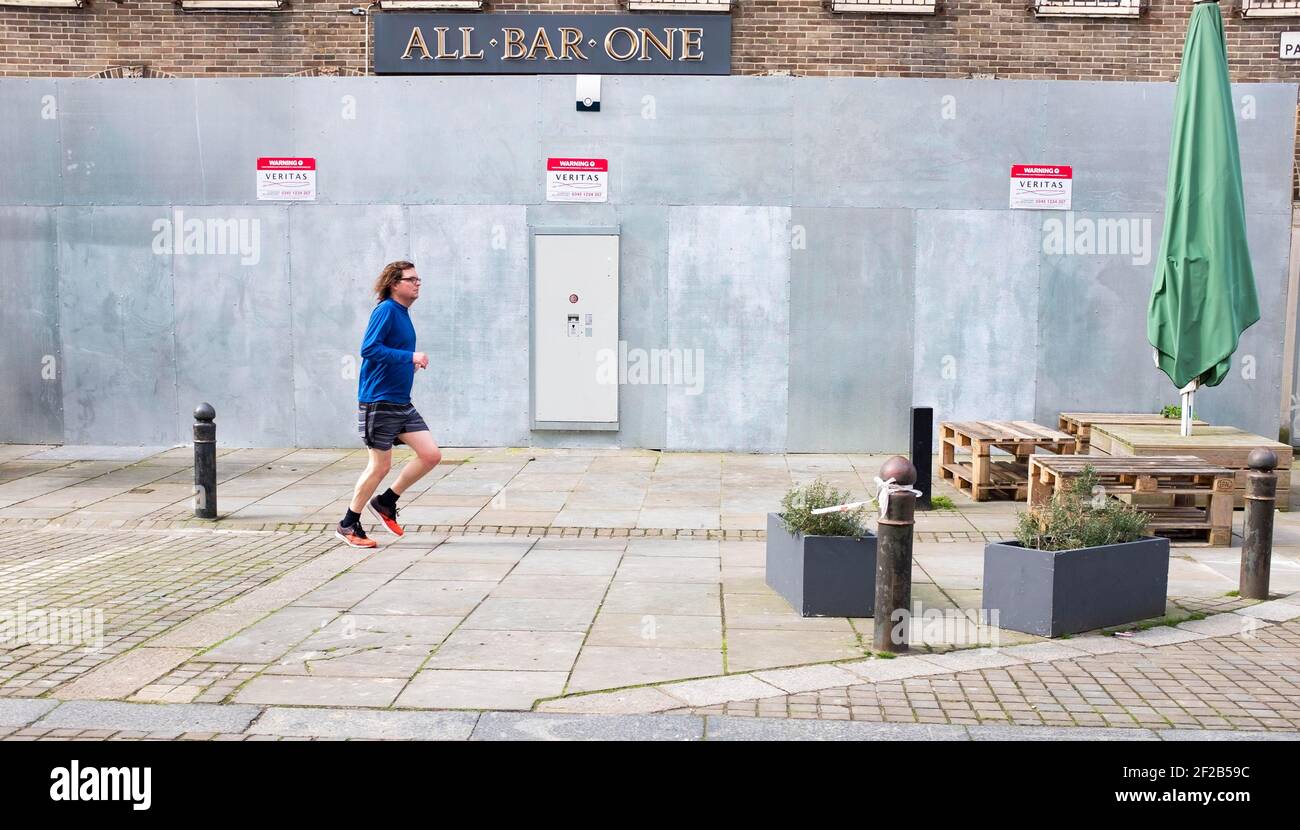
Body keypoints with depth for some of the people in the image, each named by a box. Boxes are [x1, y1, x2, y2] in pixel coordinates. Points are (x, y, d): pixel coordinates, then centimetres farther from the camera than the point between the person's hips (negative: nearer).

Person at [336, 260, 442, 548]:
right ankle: (348, 525, 16)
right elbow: (369, 349, -24)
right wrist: (410, 357, -23)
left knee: (431, 455, 1)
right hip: (379, 402, -9)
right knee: (380, 466, -1)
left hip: (401, 403, 9)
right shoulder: (386, 310, -13)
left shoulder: (403, 313, 14)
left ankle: (385, 502, 17)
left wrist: (410, 362, 8)